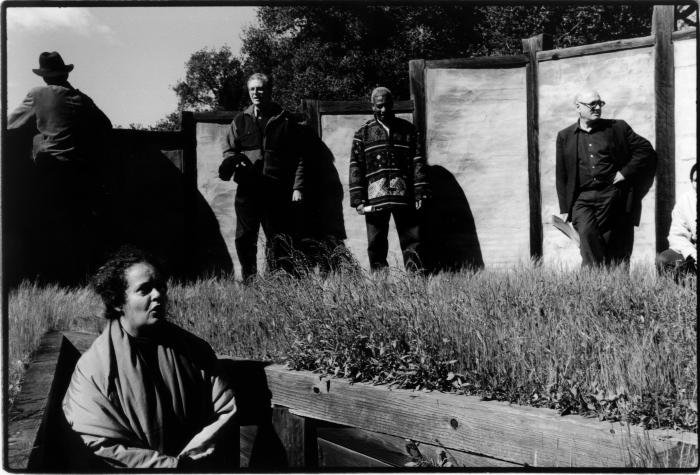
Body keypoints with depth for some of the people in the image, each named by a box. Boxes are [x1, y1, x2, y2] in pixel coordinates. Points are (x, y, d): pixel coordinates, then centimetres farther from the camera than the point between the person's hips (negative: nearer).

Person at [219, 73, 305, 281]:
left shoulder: (284, 121, 8)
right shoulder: (240, 121, 15)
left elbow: (298, 157, 6)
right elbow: (229, 150, 17)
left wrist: (297, 187, -2)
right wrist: (231, 162, -8)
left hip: (276, 190, -2)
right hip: (247, 188, 2)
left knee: (279, 240, -2)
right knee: (245, 239, 1)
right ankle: (249, 282, 10)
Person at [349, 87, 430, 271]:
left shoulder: (408, 130, 11)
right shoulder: (363, 133, 9)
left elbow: (418, 162, 8)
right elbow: (355, 167, 5)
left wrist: (420, 193, -1)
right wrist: (358, 199, -5)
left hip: (404, 197, 0)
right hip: (375, 198, 0)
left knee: (411, 241, -1)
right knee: (376, 245, 3)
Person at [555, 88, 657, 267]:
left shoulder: (618, 128, 10)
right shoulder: (565, 136, 12)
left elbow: (646, 150, 11)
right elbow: (561, 176, 12)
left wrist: (625, 172, -1)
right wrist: (564, 209, 5)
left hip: (612, 195, 0)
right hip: (582, 198, 0)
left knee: (616, 251, -3)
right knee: (586, 231, -26)